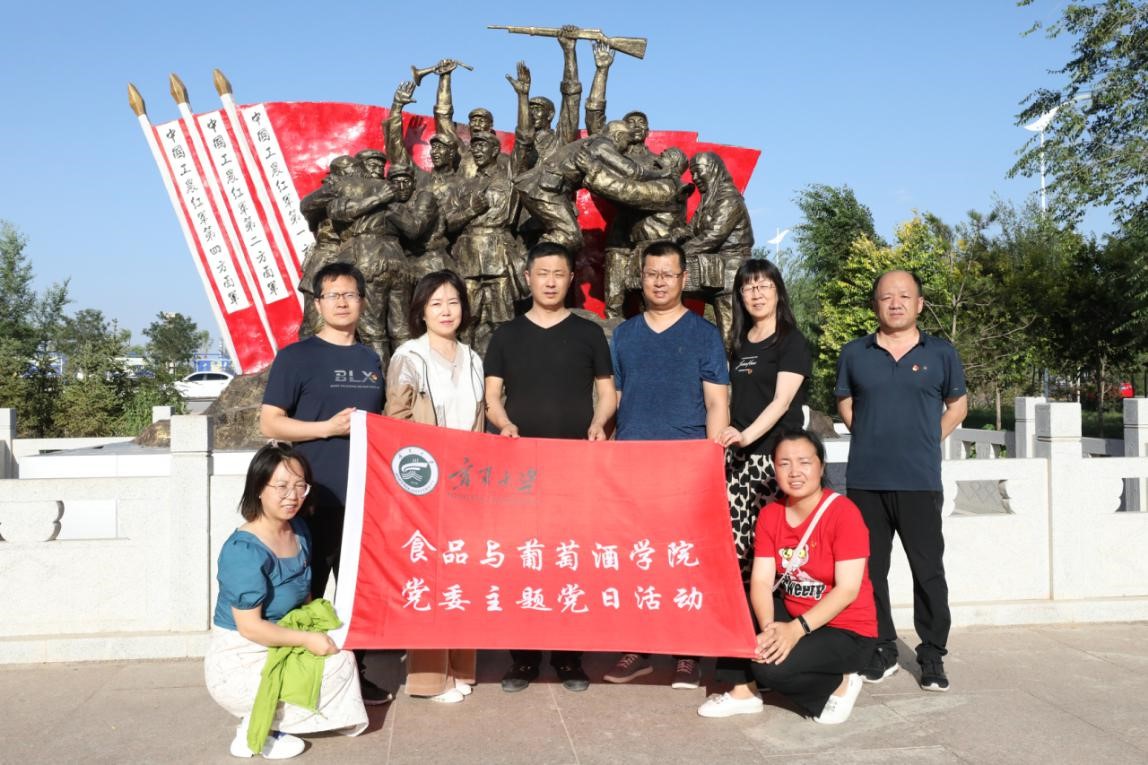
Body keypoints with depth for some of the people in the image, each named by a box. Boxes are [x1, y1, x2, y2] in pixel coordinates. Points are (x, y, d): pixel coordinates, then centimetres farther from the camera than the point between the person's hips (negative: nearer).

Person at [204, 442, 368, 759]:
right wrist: (306, 639, -20)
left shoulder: (299, 530, 1)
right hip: (237, 664, -9)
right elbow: (250, 627, -25)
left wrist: (319, 624, -3)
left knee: (340, 651, 4)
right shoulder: (245, 550, -26)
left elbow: (303, 593, 14)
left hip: (280, 647, 9)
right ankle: (252, 732, -3)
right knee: (337, 664, -14)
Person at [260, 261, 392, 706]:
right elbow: (269, 423, -7)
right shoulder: (296, 357, -2)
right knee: (305, 593, 3)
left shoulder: (370, 360, 14)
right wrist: (329, 427, -15)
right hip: (314, 498, -5)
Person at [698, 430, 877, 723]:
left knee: (771, 666, -27)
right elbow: (761, 582, -9)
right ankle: (743, 691, -3)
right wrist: (769, 628, -29)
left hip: (846, 631, -5)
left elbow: (848, 589, -22)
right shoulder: (769, 515, -2)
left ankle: (840, 684, 1)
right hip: (791, 619, 6)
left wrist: (796, 629, -32)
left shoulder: (843, 512, -18)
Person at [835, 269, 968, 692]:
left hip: (920, 482, -1)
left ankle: (933, 655, 14)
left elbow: (957, 404, 16)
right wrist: (872, 439, 6)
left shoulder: (941, 354, 4)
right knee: (871, 568, 9)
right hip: (865, 480, 2)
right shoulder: (854, 353, 6)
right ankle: (882, 650, 22)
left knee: (928, 570, 1)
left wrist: (928, 439, 5)